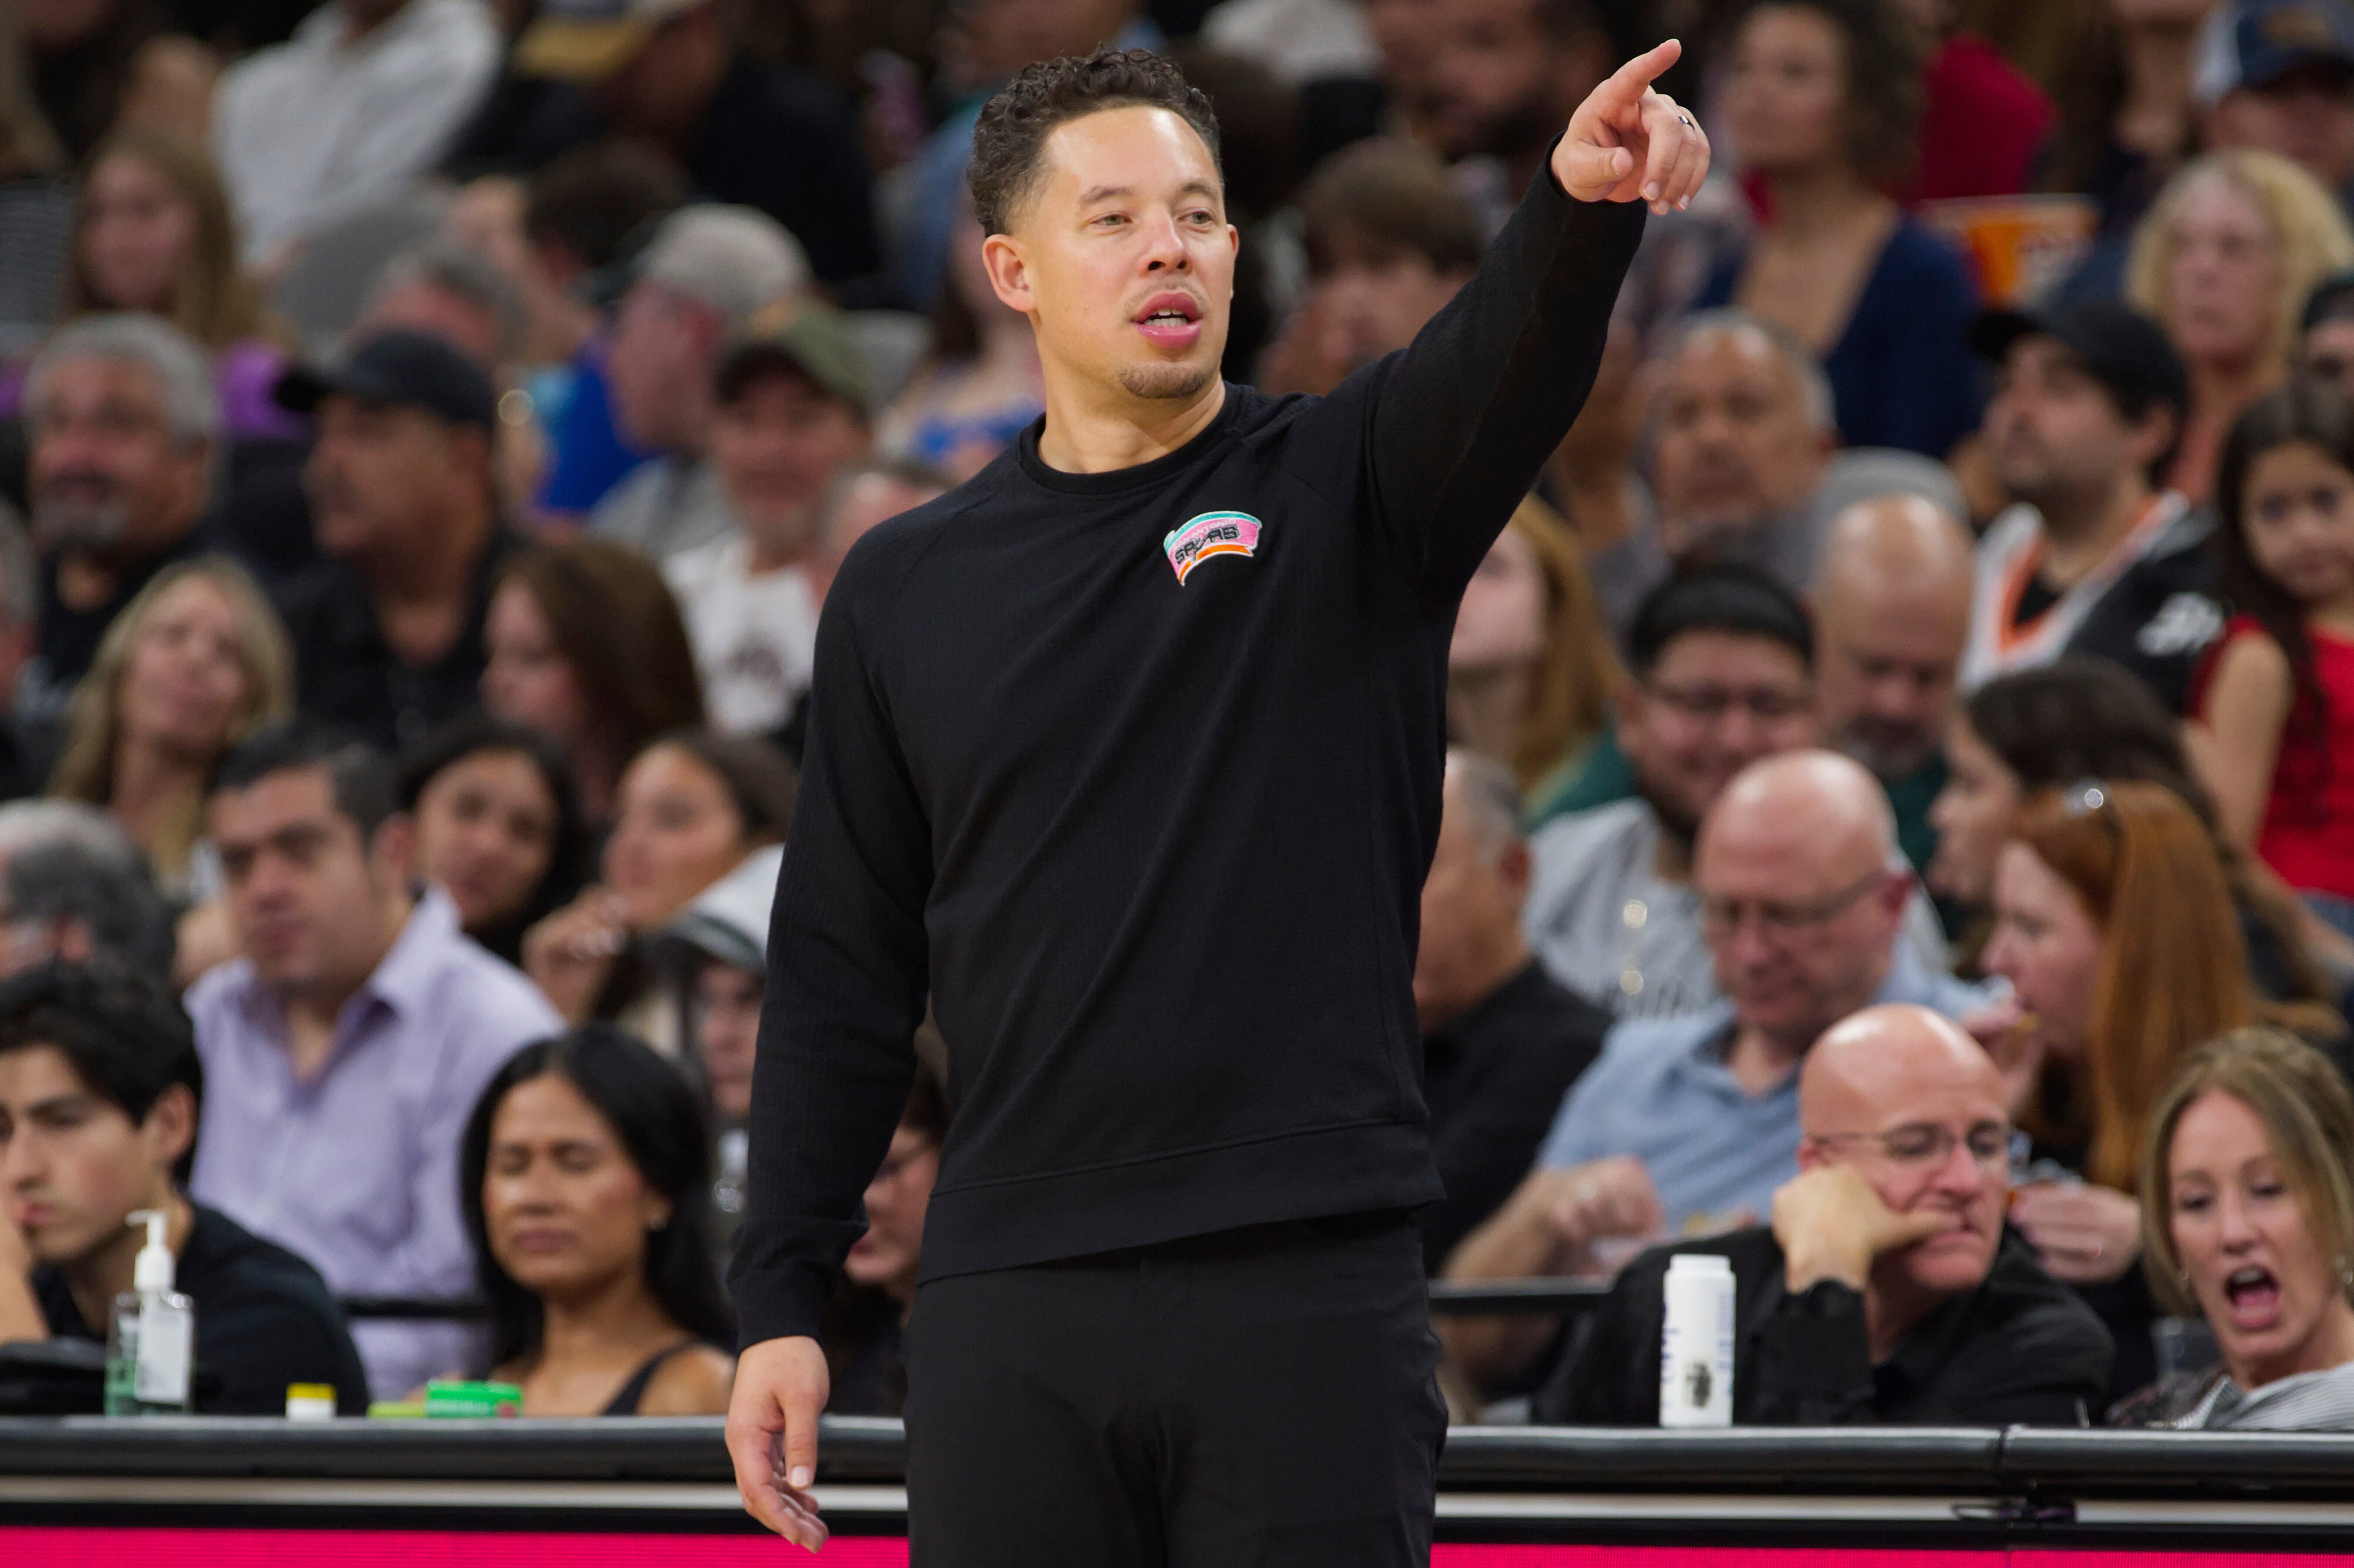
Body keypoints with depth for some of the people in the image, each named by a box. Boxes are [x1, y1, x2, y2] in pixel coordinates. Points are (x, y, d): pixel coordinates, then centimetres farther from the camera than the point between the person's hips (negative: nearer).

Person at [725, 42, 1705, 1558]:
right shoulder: (906, 591, 10)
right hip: (1011, 1306, 2)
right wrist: (779, 1302, 6)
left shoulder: (1343, 491, 4)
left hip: (1313, 1287, -2)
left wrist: (1584, 208, -41)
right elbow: (842, 977, 12)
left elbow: (1501, 372, -19)